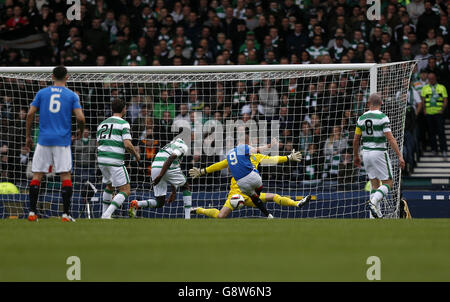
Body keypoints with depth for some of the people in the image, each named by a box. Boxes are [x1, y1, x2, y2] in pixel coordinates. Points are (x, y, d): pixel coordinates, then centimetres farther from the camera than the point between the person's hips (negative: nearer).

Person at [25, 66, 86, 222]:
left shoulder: (42, 93, 7)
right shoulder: (72, 95, 2)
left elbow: (30, 114, 2)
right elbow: (80, 117, -6)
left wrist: (28, 136, 11)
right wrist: (81, 131, 14)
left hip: (44, 139, 1)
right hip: (63, 141, -1)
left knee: (37, 176, 5)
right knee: (66, 176, 2)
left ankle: (32, 212, 0)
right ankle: (66, 213, -4)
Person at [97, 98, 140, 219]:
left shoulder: (102, 124, 16)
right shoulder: (123, 124, -5)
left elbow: (99, 144, 17)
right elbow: (127, 144, -14)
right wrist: (136, 155, 4)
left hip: (101, 159, 7)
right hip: (115, 161, -7)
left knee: (109, 186, 30)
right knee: (125, 191, -1)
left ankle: (104, 214, 30)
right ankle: (107, 214, -18)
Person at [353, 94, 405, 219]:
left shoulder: (362, 118, 4)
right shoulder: (382, 117, -12)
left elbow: (356, 139, 9)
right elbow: (390, 138, -17)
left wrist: (356, 156, 23)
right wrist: (400, 156, -15)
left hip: (366, 152, 5)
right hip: (379, 152, -5)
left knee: (374, 184, 13)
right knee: (388, 183, 2)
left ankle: (376, 215, 7)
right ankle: (373, 201, -23)